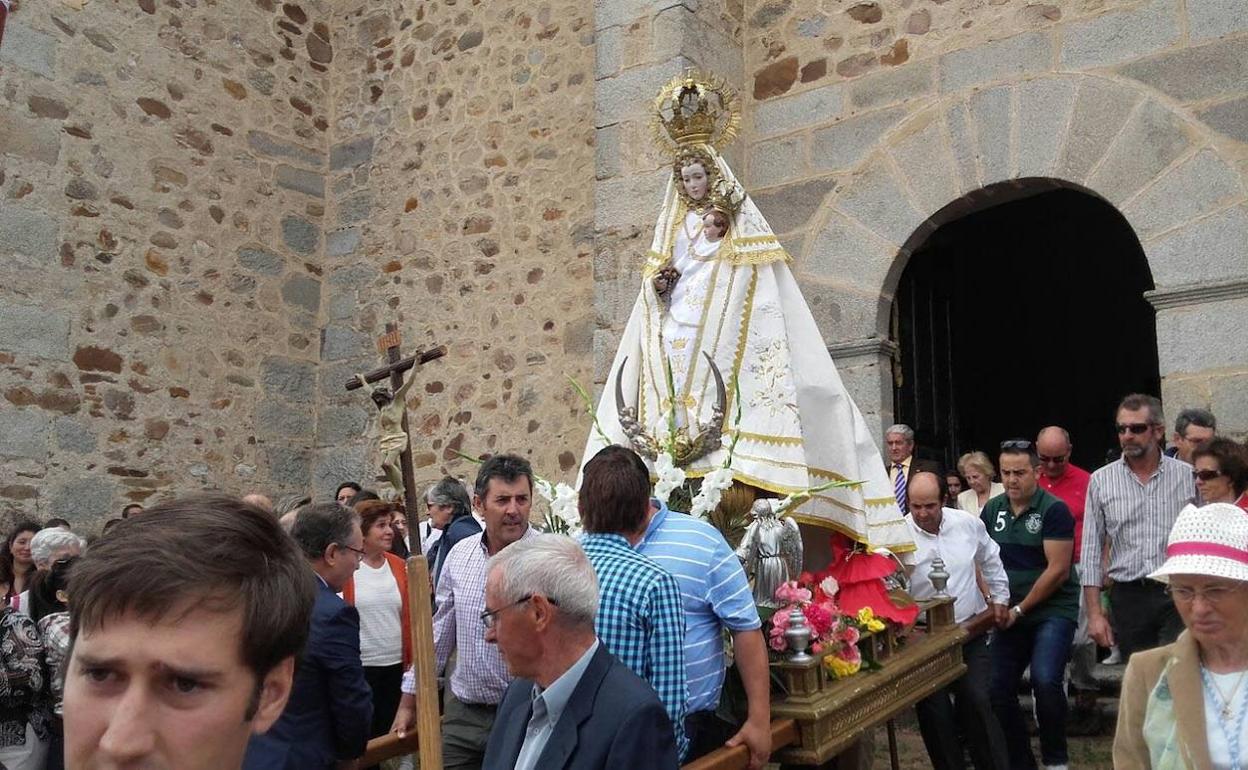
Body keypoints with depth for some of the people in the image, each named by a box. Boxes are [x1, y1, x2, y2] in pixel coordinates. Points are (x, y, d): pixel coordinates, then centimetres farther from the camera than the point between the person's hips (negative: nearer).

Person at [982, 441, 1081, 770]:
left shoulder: (1054, 509, -11)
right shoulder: (992, 509, 5)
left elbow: (1058, 569, -15)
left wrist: (1020, 609, -12)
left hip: (1053, 610, -5)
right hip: (1011, 614, 6)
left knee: (1045, 680, -24)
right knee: (999, 690, 4)